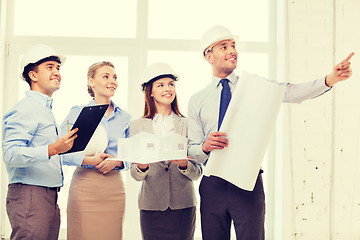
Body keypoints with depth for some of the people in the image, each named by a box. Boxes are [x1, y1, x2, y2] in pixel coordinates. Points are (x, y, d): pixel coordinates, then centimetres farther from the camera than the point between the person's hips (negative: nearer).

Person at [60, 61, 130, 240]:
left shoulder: (124, 117, 12)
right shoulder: (77, 113, 2)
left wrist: (117, 162, -6)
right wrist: (88, 160, -15)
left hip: (114, 186, 3)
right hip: (85, 185, -3)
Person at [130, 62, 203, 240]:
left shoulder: (187, 124, 5)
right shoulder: (137, 125, 6)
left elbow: (198, 173, 4)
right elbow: (135, 175, 4)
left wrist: (185, 165, -16)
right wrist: (141, 168, -17)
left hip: (183, 205, 0)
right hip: (151, 205, 0)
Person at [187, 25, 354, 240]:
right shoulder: (197, 101, 8)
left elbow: (293, 92, -13)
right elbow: (191, 150, 6)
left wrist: (330, 79, -31)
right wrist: (205, 146, -17)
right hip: (213, 185, 1)